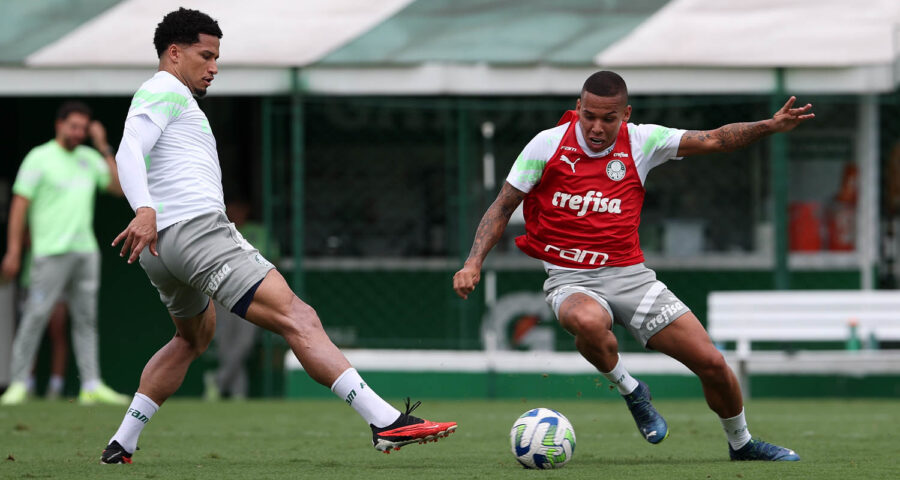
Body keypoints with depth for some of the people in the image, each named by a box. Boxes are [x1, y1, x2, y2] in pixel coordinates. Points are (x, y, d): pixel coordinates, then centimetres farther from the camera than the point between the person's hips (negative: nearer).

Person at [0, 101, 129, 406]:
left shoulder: (89, 158, 14)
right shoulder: (39, 158, -2)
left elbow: (119, 186, 11)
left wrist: (104, 148, 5)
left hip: (85, 251, 5)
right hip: (51, 252, -5)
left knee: (86, 318, 3)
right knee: (36, 316, -8)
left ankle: (91, 385, 4)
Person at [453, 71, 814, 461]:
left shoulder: (641, 142, 0)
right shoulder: (548, 145, -5)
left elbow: (713, 140, 2)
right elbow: (502, 207, 0)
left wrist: (770, 126, -13)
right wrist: (474, 262, -11)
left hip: (630, 275, 3)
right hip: (570, 279, -3)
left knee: (711, 363, -4)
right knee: (589, 323, -41)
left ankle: (741, 443, 25)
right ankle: (630, 390, -11)